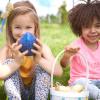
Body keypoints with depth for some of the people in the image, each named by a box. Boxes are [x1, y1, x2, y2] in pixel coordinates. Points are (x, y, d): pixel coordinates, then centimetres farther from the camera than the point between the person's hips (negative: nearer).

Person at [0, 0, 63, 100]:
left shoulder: (42, 48, -14)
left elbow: (59, 72, -26)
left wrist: (39, 60, -42)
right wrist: (17, 62, -42)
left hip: (38, 91, 0)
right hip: (15, 92, 0)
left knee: (43, 66, -26)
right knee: (9, 62, -23)